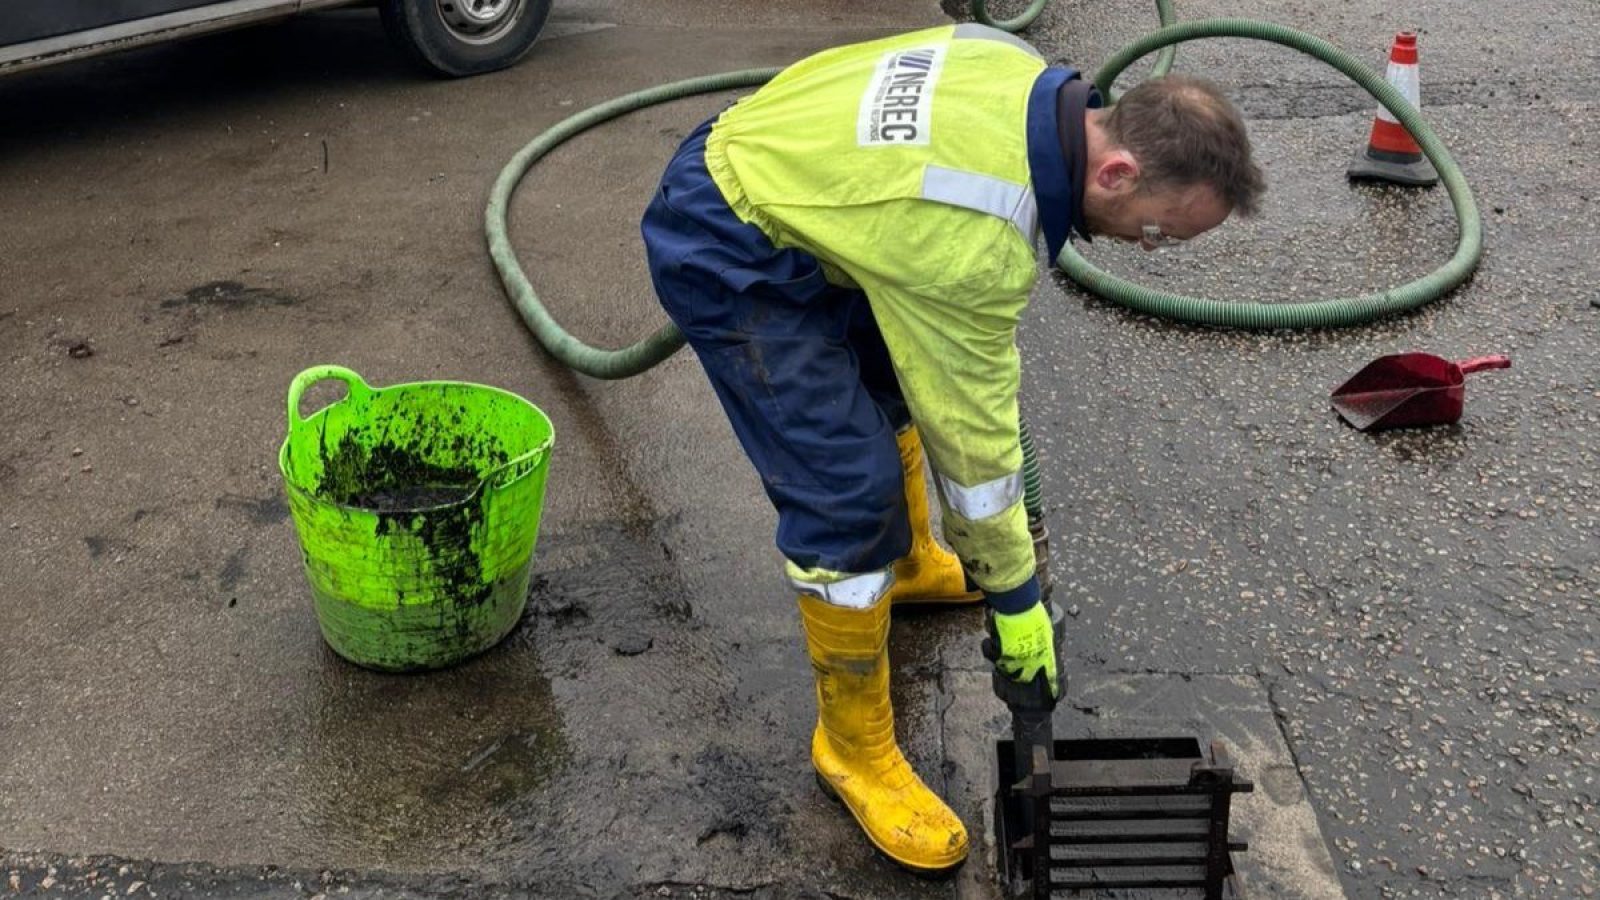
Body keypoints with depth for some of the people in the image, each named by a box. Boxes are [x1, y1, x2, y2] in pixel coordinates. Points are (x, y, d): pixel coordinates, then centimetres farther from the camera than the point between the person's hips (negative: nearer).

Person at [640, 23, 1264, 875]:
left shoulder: (1035, 86, -6)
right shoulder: (980, 238, -32)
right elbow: (967, 426, -21)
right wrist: (1012, 589, -7)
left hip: (762, 162, 10)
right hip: (724, 255, -10)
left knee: (898, 373, 26)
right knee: (850, 491, -14)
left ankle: (914, 563, 51)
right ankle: (855, 750, 4)